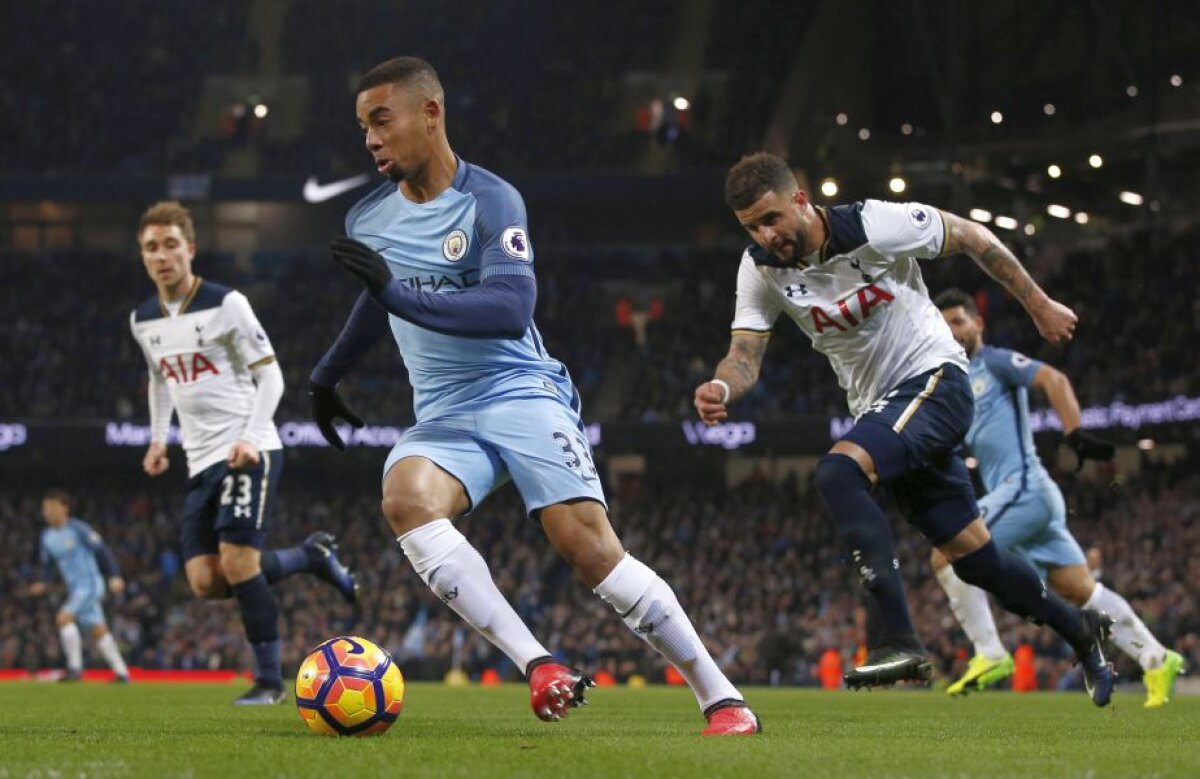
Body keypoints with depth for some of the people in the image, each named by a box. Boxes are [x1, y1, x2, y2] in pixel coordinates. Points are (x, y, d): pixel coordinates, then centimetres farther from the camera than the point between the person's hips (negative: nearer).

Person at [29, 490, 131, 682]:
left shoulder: (78, 529, -13)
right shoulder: (47, 537, 8)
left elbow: (101, 549, -11)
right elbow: (46, 562, 19)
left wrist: (114, 576, -14)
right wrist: (42, 583, 1)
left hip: (89, 584, -8)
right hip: (74, 588, 8)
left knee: (64, 617, -22)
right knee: (98, 631, 11)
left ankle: (75, 667, -17)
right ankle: (121, 672, 17)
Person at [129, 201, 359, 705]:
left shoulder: (225, 304, -8)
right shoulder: (143, 321, 10)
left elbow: (270, 375, -7)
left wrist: (251, 438, -20)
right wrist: (158, 440, 15)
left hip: (247, 453, -7)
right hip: (201, 461, 7)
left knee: (237, 563, -16)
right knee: (205, 583, -3)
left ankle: (269, 680, -3)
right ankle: (312, 556, 19)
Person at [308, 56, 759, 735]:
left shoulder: (491, 201, -10)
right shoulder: (366, 221, 9)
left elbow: (511, 309, -25)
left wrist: (400, 294, -31)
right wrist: (327, 375, 41)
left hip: (522, 393, -4)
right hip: (443, 418, 4)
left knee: (588, 544, -20)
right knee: (407, 498, -30)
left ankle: (722, 698, -7)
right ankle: (540, 668, -34)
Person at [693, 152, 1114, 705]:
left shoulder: (875, 226, -19)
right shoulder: (760, 269, -4)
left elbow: (970, 236, -7)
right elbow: (745, 356, -8)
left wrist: (1039, 305, 1)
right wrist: (720, 388, -32)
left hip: (933, 380, -6)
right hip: (877, 406, 6)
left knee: (838, 471, -31)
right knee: (972, 556, 9)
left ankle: (896, 641, -36)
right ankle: (1080, 630, 33)